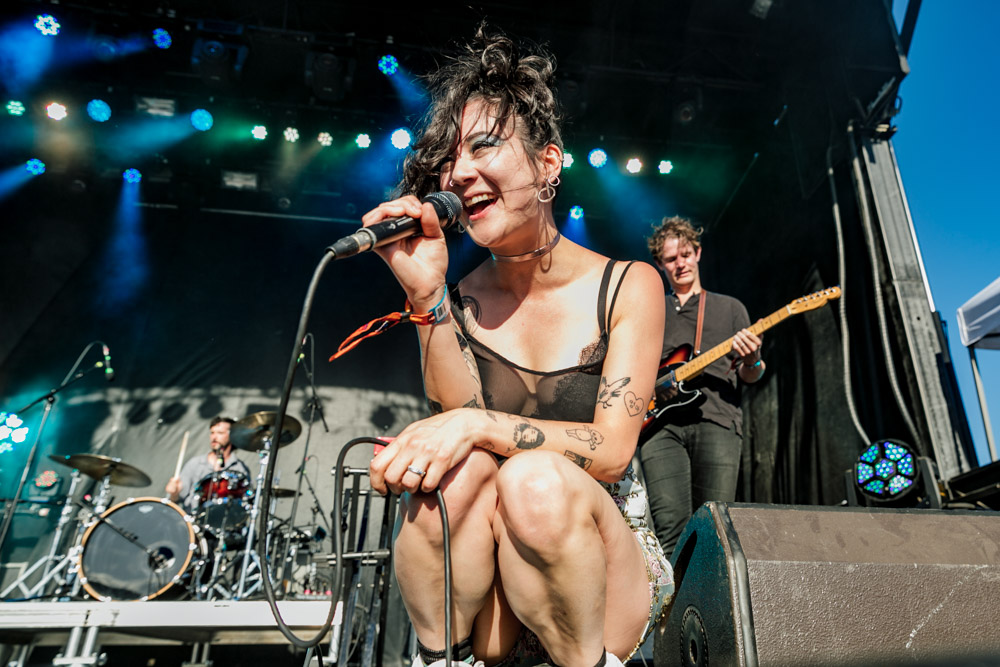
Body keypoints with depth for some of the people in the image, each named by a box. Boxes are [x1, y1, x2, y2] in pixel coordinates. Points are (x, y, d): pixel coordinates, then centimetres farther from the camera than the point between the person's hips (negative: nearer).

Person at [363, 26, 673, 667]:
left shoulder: (629, 286, -5)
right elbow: (457, 418, -15)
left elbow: (612, 449, -15)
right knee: (460, 467, -29)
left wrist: (477, 425, -28)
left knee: (536, 479, -31)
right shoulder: (459, 300, 0)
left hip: (604, 562, 0)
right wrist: (427, 295, -25)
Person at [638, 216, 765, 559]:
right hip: (660, 421, 1)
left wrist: (752, 362, -8)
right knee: (670, 527, -15)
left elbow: (748, 376, 15)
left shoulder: (729, 308, 21)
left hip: (716, 418, 0)